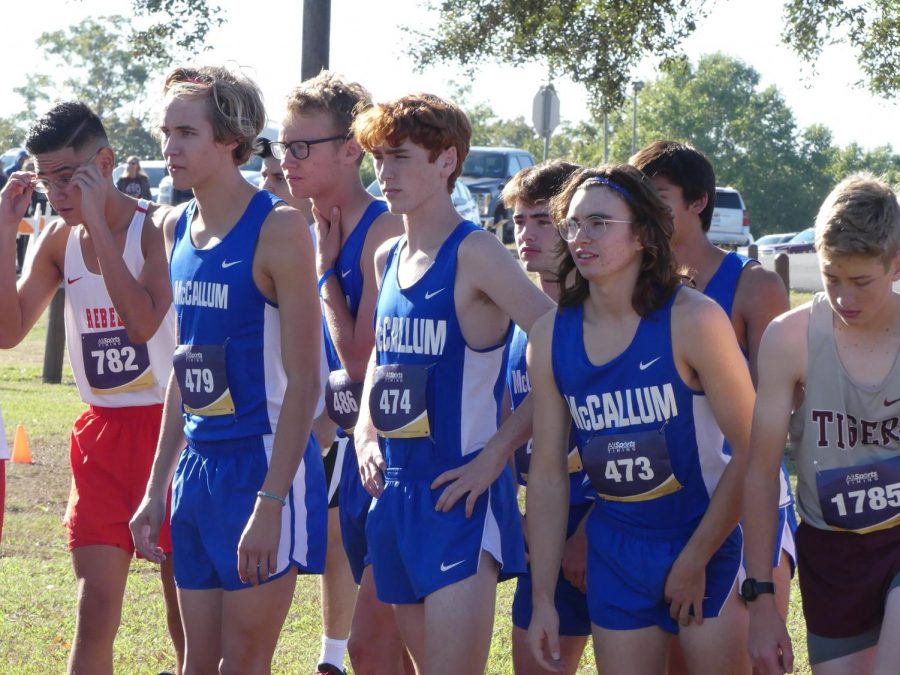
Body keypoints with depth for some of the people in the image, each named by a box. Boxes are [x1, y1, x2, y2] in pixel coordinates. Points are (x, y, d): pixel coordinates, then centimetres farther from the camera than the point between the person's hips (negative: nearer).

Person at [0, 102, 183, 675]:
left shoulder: (156, 227, -12)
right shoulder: (60, 239, 5)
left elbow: (143, 322, -28)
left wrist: (97, 222, -25)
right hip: (102, 434, 5)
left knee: (187, 614, 4)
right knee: (96, 607, -2)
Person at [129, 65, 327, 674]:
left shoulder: (277, 228, -13)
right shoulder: (178, 228, 10)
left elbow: (305, 381, -15)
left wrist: (271, 502, -20)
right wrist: (157, 489, 16)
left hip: (263, 463, -7)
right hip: (197, 463, 7)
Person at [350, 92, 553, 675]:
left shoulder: (474, 255, -12)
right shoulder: (388, 259, 11)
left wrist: (497, 452, -17)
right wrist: (365, 432, 9)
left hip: (459, 495, -8)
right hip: (395, 491, 8)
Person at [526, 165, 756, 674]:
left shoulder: (692, 321, -15)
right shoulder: (551, 337, -1)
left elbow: (750, 452, -14)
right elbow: (548, 473, 3)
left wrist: (694, 561, -12)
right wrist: (543, 598, 3)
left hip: (707, 541, -4)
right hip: (615, 551, 4)